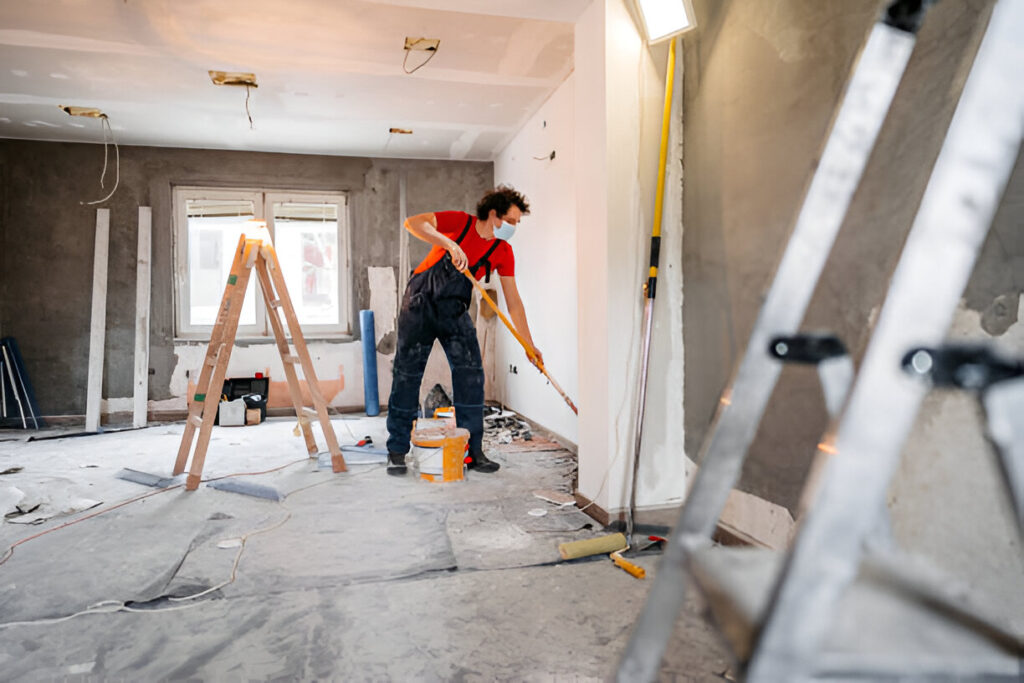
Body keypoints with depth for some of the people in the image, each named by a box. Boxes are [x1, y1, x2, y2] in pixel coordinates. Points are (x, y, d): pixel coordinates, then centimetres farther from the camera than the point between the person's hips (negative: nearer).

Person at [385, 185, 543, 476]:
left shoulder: (503, 252, -4)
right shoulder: (459, 223, -14)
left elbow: (513, 300, -3)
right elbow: (412, 223, -26)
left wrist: (529, 344, -6)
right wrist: (449, 244, -38)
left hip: (454, 310, 4)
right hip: (421, 302, -3)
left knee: (471, 375, -8)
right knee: (407, 374, -1)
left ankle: (473, 451, 3)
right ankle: (397, 452, 10)